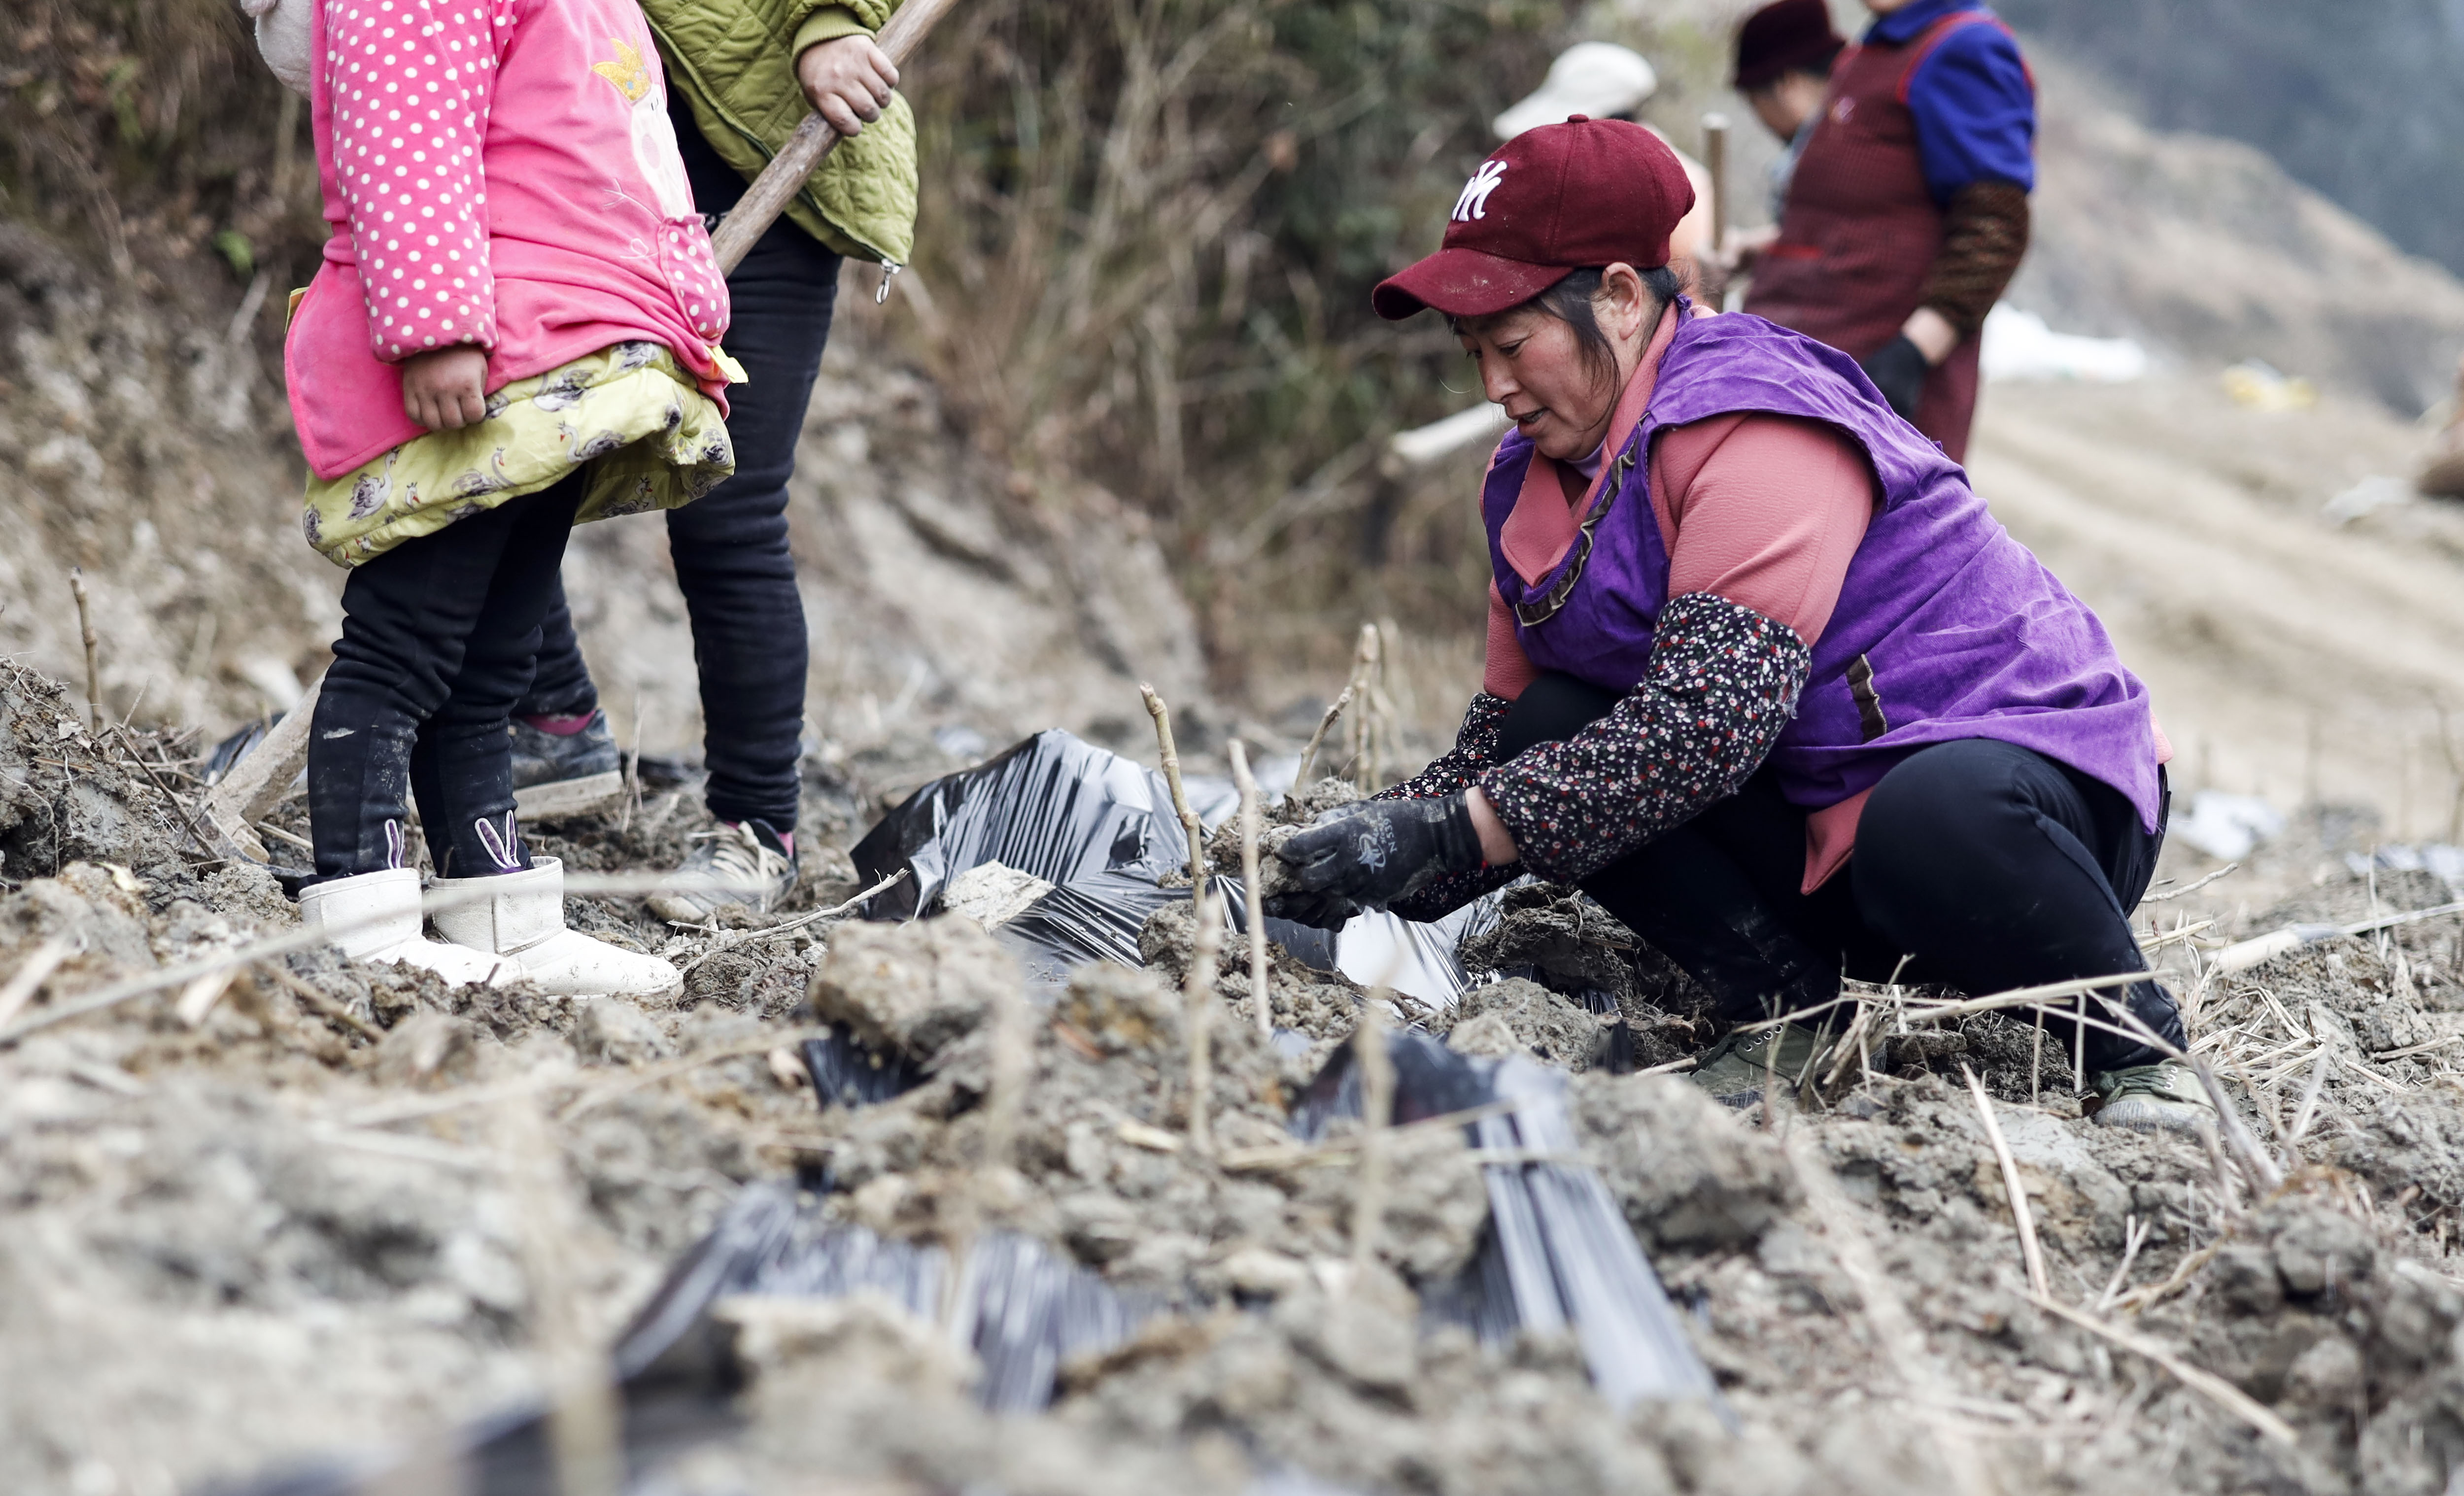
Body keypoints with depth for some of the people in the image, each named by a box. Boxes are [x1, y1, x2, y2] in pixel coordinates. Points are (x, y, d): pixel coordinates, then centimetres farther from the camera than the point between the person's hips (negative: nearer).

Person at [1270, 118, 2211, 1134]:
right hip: (1813, 843, 7)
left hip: (2028, 765, -7)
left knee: (1937, 822, -42)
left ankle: (2137, 1046, -15)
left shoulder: (1753, 422, -20)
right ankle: (1790, 1013, -9)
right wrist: (1372, 878, -10)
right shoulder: (1535, 484, 8)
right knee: (1552, 729, -11)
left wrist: (1449, 835, -32)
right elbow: (1498, 745, 10)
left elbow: (1706, 723, -31)